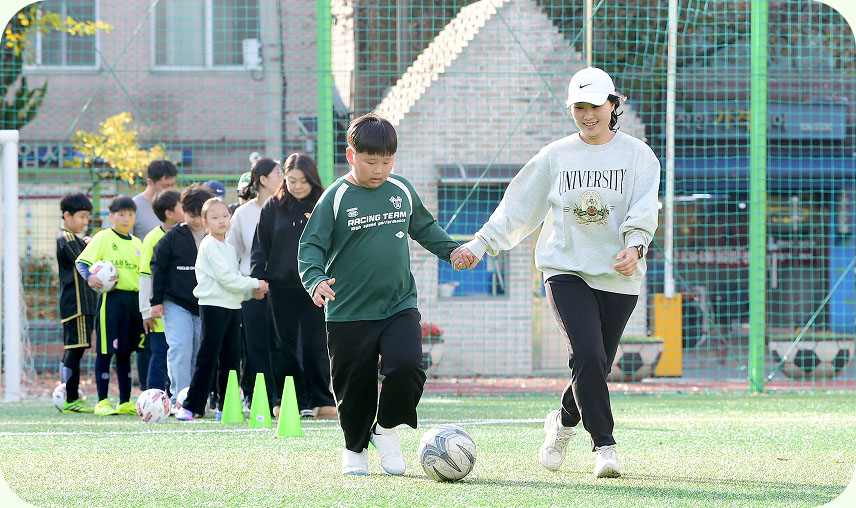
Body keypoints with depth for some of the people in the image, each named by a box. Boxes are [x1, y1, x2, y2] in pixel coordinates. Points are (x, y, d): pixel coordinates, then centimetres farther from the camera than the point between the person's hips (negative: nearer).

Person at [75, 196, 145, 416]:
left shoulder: (136, 243, 17)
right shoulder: (103, 238, -2)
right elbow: (82, 261, -8)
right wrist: (89, 277, -27)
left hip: (134, 300, 6)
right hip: (111, 298, -6)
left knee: (125, 351, 11)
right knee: (105, 350, -4)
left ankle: (125, 402, 15)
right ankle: (102, 401, 1)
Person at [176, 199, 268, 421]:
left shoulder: (229, 248, 18)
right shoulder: (210, 246, -10)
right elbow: (226, 279, -17)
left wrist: (251, 292, 5)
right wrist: (255, 284, -8)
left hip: (232, 308, 9)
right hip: (213, 305, -9)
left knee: (231, 359, 8)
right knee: (208, 359, -10)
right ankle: (190, 406, -8)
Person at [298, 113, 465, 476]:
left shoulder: (402, 191, 6)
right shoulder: (335, 198, -7)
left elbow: (424, 228, 25)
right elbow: (311, 245, -9)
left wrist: (452, 251, 17)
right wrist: (316, 279, -25)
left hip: (400, 306, 2)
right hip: (349, 313, -2)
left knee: (406, 367, -19)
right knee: (353, 385, 4)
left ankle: (387, 429, 7)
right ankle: (355, 447, 29)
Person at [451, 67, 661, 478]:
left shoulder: (637, 154, 5)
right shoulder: (555, 156, 10)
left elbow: (643, 208, -6)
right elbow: (517, 208, 14)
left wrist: (634, 246, -24)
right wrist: (479, 244, 10)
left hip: (618, 276, 0)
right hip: (566, 270, 0)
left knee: (595, 368, 3)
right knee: (587, 355, -20)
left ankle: (563, 422, 32)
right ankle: (604, 445, -13)